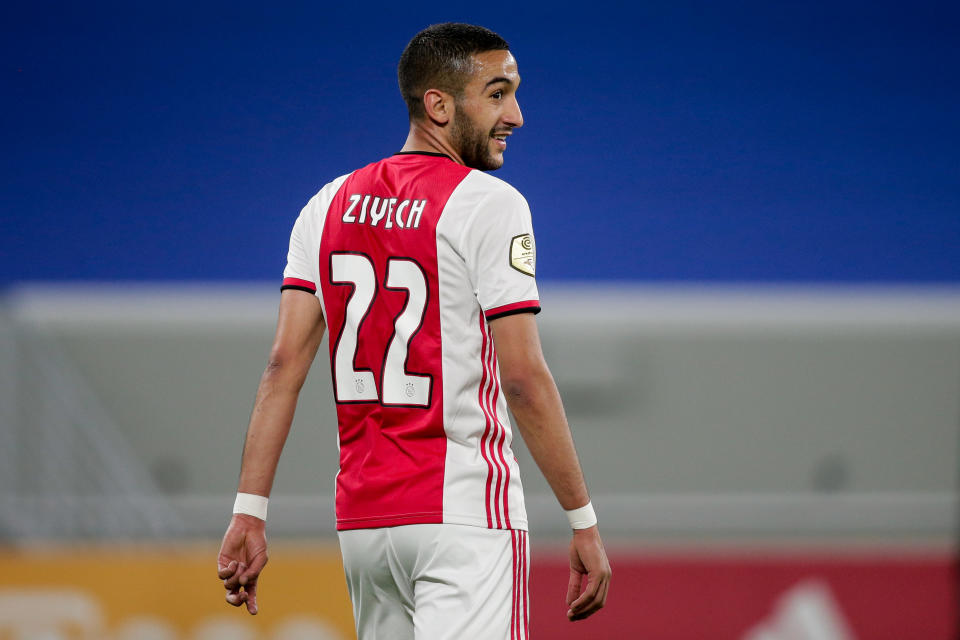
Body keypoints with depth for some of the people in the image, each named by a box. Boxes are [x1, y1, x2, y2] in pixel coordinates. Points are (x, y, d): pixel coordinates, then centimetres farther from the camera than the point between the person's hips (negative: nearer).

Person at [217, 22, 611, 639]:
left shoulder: (330, 205, 11)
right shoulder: (490, 205, -8)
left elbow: (284, 366, 4)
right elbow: (523, 379, -12)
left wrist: (250, 514, 2)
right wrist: (584, 523, -8)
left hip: (360, 518, 7)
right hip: (464, 516, -7)